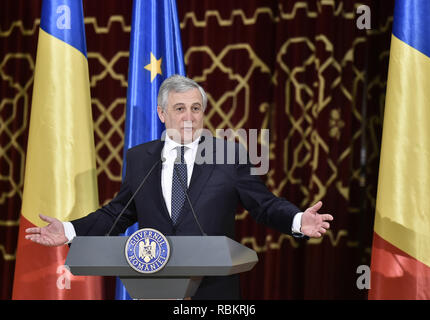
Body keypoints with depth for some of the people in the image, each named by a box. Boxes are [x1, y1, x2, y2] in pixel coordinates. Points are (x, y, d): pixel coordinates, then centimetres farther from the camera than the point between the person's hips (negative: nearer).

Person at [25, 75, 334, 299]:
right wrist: (70, 231, 3)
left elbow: (265, 205, 0)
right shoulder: (139, 158, 9)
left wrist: (297, 221, -19)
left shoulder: (230, 154, 1)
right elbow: (120, 212, 14)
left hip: (213, 290, -2)